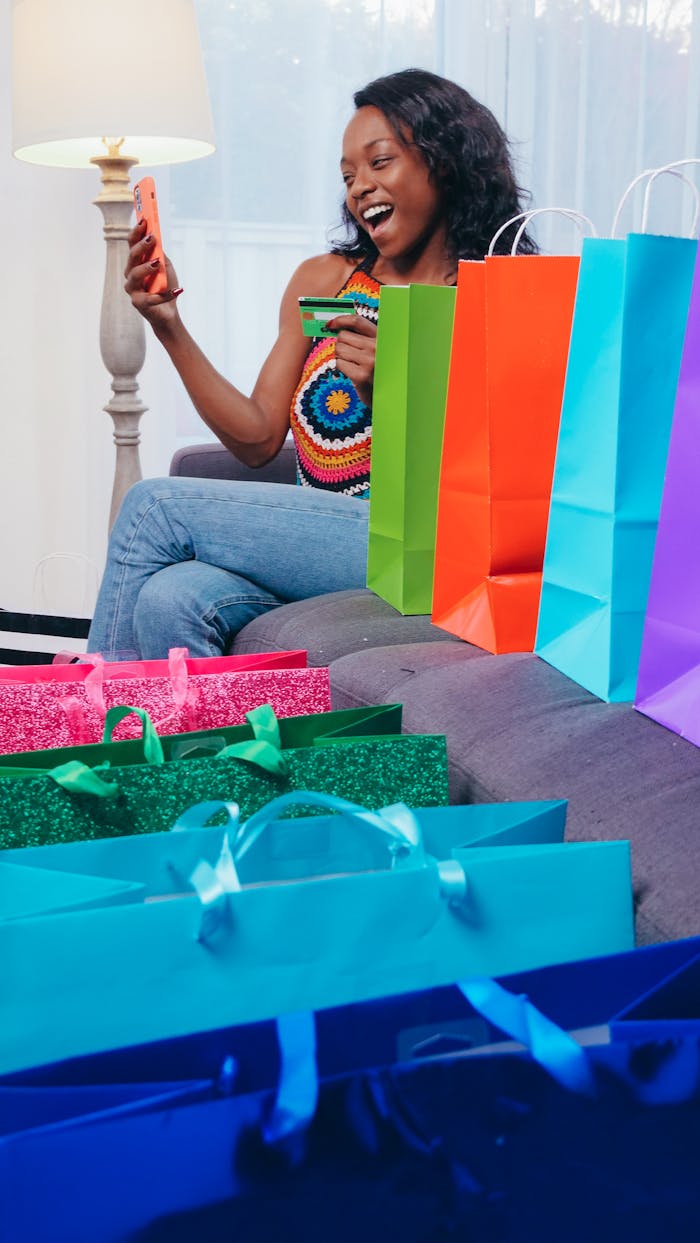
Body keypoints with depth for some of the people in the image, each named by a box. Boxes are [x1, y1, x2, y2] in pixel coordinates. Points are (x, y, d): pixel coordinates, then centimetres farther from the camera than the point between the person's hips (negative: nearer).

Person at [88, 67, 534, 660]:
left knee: (153, 505, -16)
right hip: (307, 541, 5)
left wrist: (382, 392, -20)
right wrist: (170, 326, 6)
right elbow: (259, 439, 13)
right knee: (168, 601, -28)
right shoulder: (322, 280, 18)